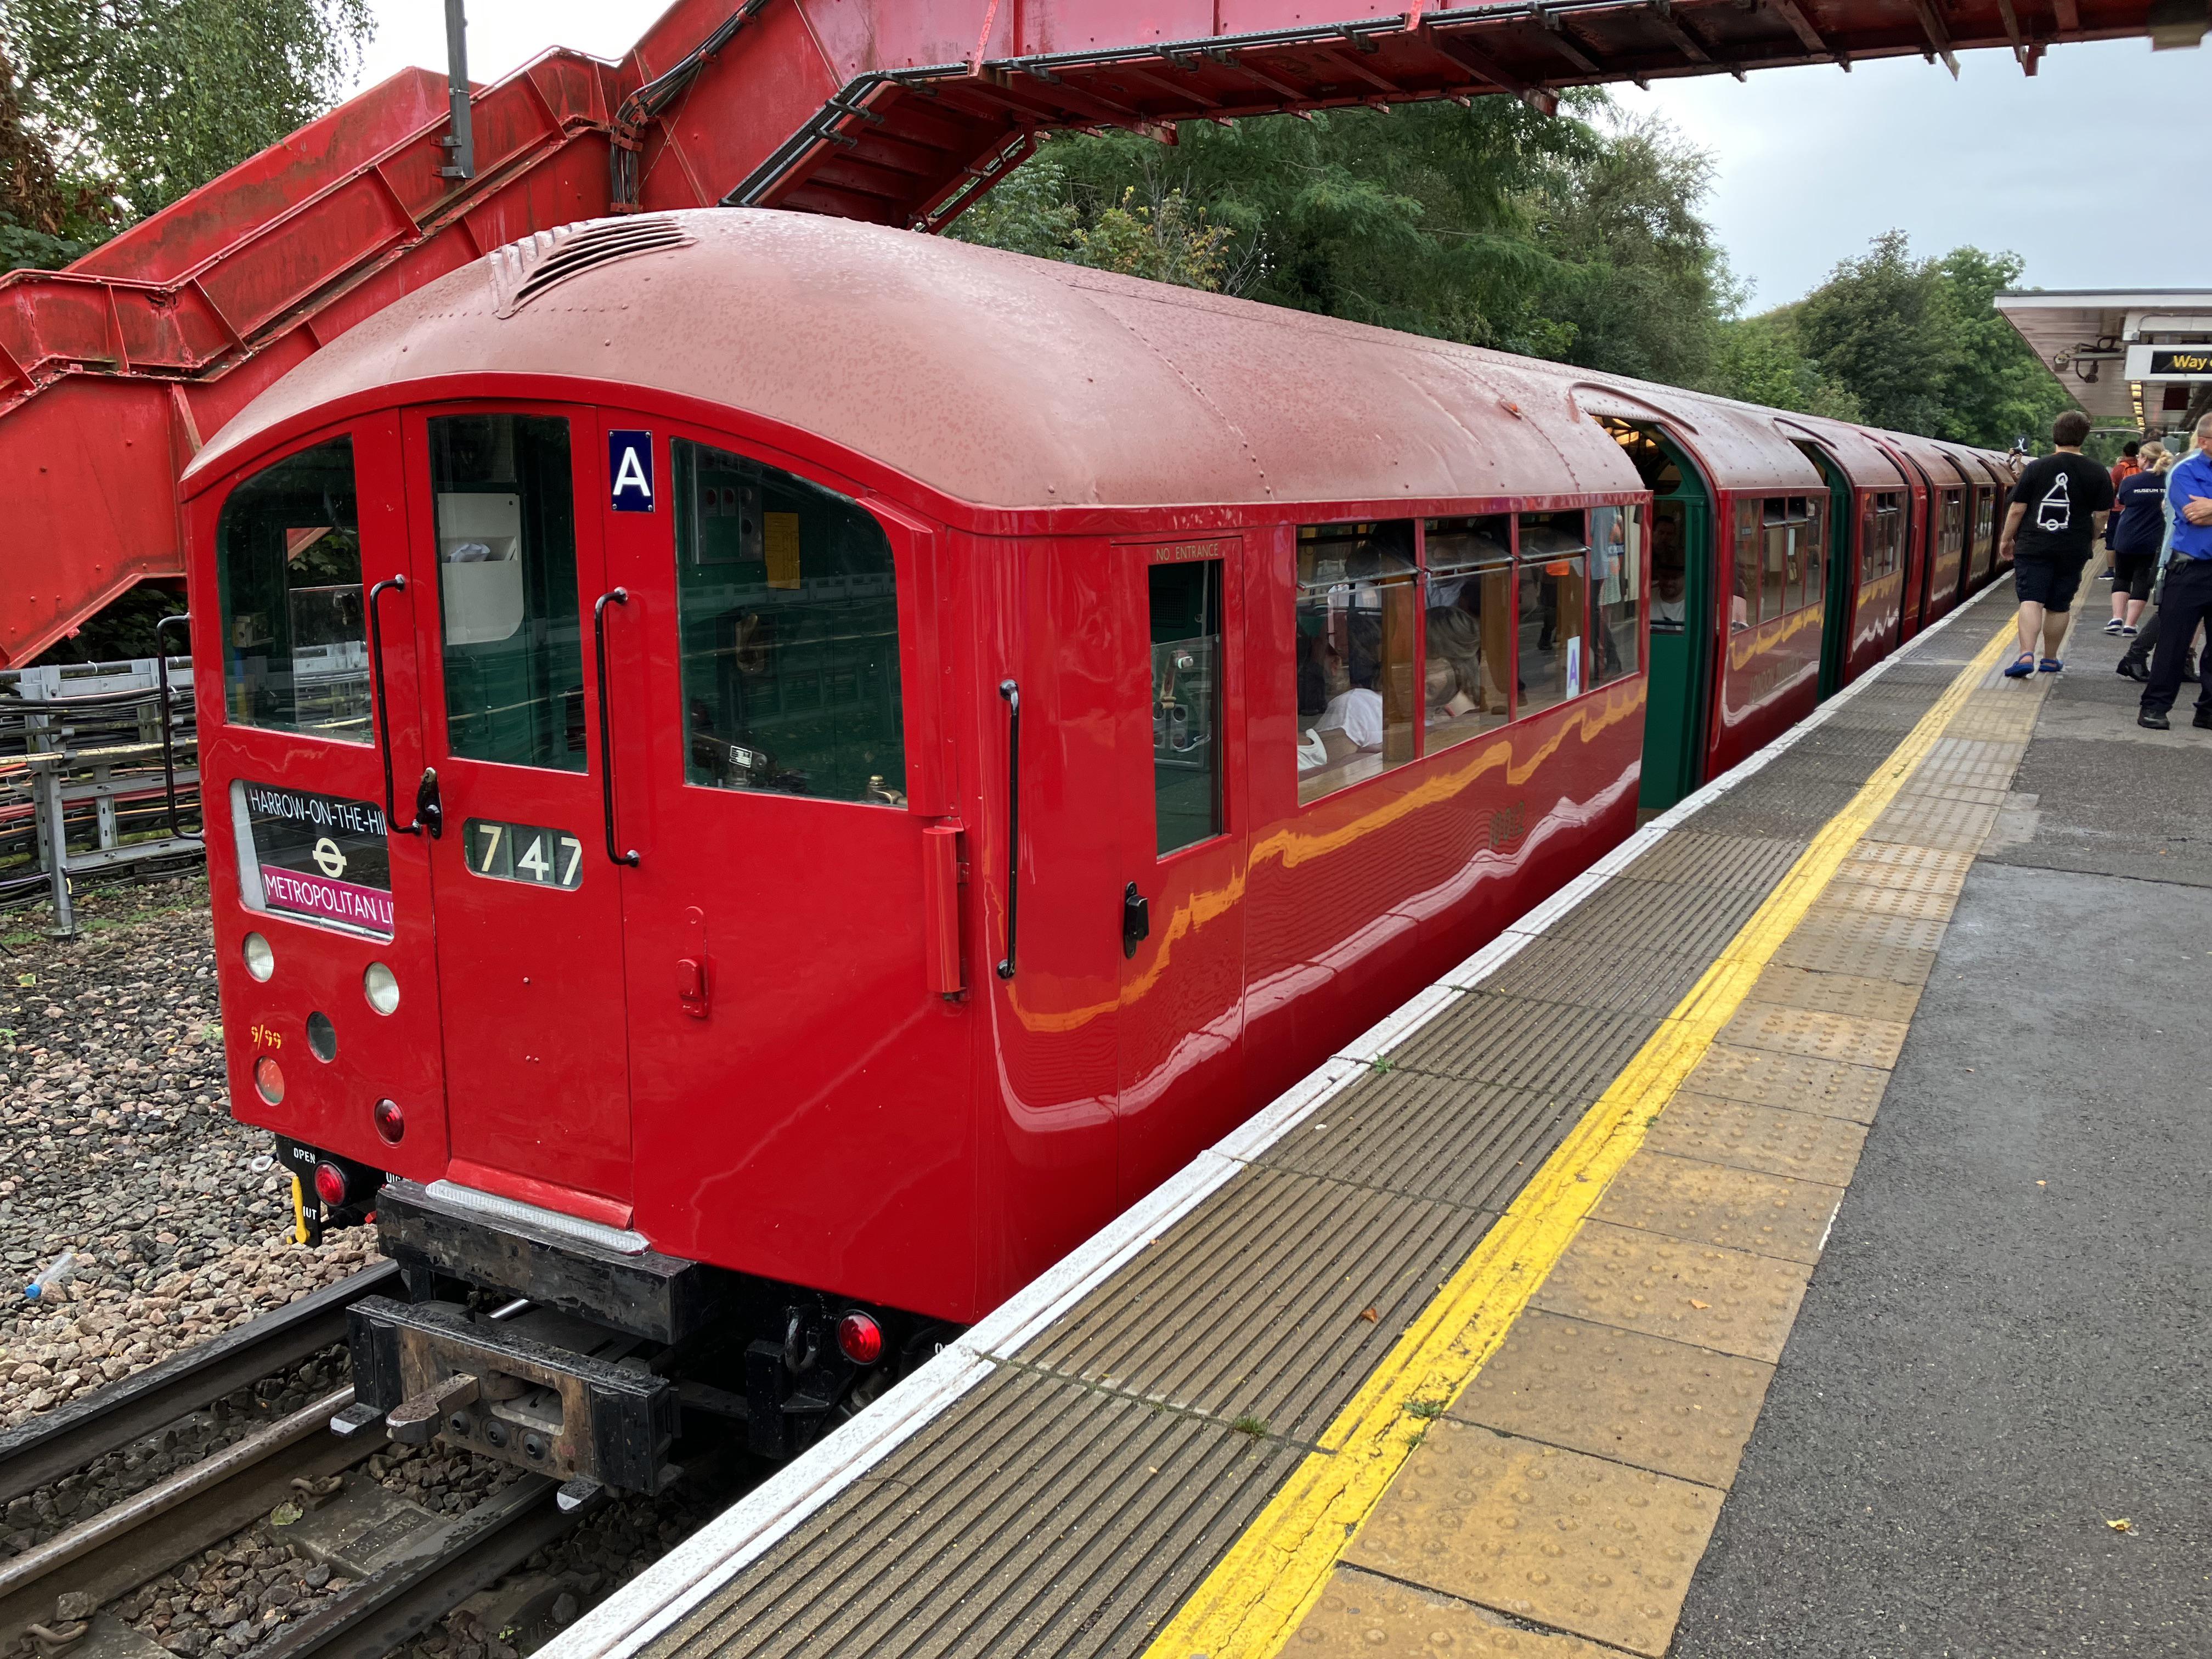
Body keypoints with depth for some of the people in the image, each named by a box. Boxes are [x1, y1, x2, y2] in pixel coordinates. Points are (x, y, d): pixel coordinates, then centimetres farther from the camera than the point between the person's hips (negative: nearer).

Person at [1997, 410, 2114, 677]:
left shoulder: (2035, 468, -3)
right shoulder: (2098, 474, 0)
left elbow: (2017, 509, -2)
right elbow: (2100, 515, 3)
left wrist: (2006, 539, 9)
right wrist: (2091, 540, 20)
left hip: (2032, 547, -2)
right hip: (2073, 550, 2)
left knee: (2031, 600, -6)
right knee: (2058, 606, 11)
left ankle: (2026, 655, -24)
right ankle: (2050, 660, 22)